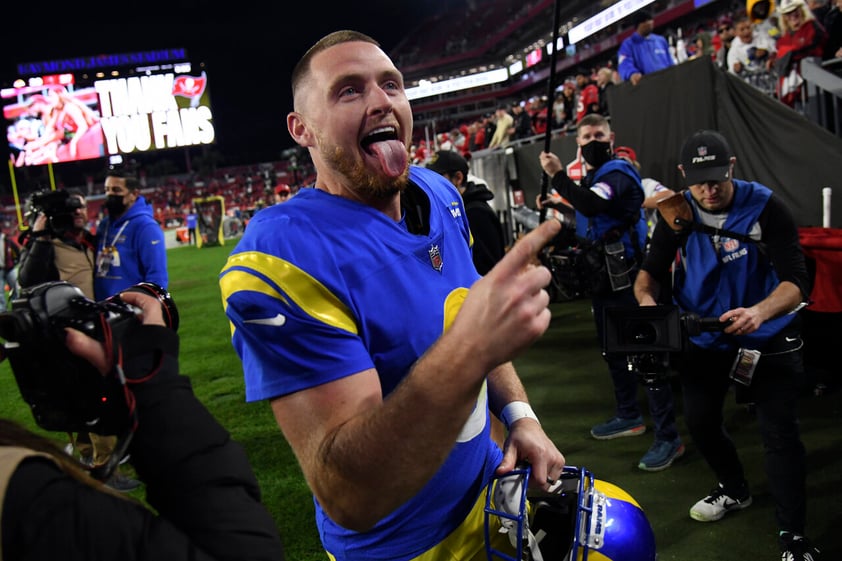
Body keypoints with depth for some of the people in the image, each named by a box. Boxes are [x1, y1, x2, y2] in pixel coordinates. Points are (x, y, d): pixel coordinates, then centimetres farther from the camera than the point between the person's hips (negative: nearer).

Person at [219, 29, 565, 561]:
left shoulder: (439, 194, -4)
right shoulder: (281, 259, -29)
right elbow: (349, 497, -34)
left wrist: (519, 415, -3)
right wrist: (469, 350, -45)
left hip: (491, 478, 7)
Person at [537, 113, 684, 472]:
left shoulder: (617, 172, -14)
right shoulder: (592, 176, 15)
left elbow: (594, 206, -35)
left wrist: (558, 176, -30)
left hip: (626, 277, -10)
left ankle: (668, 437, -4)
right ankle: (629, 416, 35)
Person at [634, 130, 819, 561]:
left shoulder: (765, 207, -19)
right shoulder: (677, 214, -8)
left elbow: (797, 280, -24)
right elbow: (650, 270, -3)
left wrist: (759, 312, -45)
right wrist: (647, 298, -27)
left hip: (767, 339, -4)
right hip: (703, 339, 4)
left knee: (780, 434, -6)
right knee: (700, 422, 14)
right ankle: (734, 490, 43)